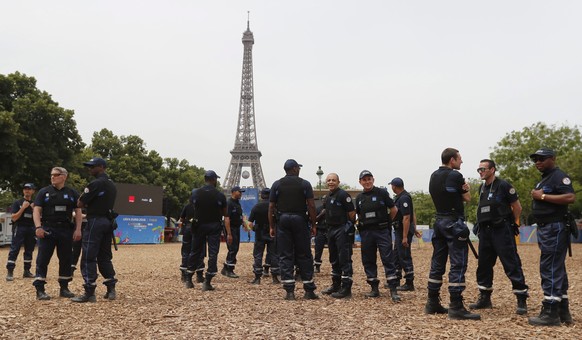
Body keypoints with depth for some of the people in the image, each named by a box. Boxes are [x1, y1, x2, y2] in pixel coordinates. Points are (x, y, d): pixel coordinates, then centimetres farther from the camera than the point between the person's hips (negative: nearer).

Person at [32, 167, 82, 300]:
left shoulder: (72, 193, 9)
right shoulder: (44, 192, 5)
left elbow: (78, 212, 7)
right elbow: (36, 210, -1)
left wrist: (78, 229, -3)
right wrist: (38, 227, -15)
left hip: (66, 230, 2)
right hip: (48, 230, -2)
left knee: (66, 260, 7)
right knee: (42, 260, -5)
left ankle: (64, 288, 18)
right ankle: (40, 290, -1)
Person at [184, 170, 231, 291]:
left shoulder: (195, 194, -2)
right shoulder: (220, 196, -7)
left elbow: (194, 208, 10)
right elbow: (225, 216, -6)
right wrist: (229, 233, -5)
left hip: (199, 226, 2)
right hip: (214, 227, -2)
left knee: (196, 252, 14)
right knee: (213, 254, 1)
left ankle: (188, 278, 22)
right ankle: (207, 282, -4)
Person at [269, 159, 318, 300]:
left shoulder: (277, 184, 5)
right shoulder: (305, 184, 1)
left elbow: (271, 207, 2)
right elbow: (311, 206, -6)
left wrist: (271, 226, 7)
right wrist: (313, 225, 0)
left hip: (283, 221, 1)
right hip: (300, 220, -1)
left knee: (285, 256, 3)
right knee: (304, 256, 6)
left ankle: (290, 291, 0)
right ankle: (309, 291, 8)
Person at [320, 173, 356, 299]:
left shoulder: (343, 195, -12)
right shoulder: (327, 197, 14)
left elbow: (352, 213, -12)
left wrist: (349, 226, -4)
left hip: (342, 230, -9)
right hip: (331, 230, 9)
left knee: (345, 259, -7)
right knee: (334, 259, 15)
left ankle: (346, 288, -4)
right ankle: (336, 285, 26)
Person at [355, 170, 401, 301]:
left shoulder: (382, 193, -3)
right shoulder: (359, 198, 11)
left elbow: (394, 210, 2)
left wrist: (386, 222, 9)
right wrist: (361, 224, 8)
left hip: (382, 231, -5)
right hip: (366, 233, 5)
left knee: (388, 259, -7)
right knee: (368, 261, 8)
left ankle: (393, 290, -7)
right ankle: (374, 289, 18)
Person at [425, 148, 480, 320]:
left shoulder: (434, 176, 11)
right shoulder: (455, 176, -12)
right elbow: (467, 198, -2)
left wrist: (461, 189, 4)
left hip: (439, 222, 8)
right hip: (454, 223, -8)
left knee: (437, 264, 10)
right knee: (458, 265, -7)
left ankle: (432, 303, 15)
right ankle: (456, 307, -9)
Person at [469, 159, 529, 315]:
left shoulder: (503, 186, -9)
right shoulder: (482, 188, 13)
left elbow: (517, 207, -4)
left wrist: (512, 224, 3)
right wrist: (480, 224, 15)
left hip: (502, 231, -7)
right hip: (485, 231, 8)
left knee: (512, 265, -6)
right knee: (483, 265, 10)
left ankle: (522, 301, 1)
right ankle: (485, 299, 20)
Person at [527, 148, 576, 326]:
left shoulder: (559, 176, -10)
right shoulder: (544, 179, 21)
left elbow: (570, 197, -24)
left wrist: (543, 196, -21)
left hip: (555, 229, -11)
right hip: (545, 229, 11)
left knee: (550, 269, -11)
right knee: (556, 269, 13)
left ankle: (550, 313, -8)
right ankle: (563, 311, 21)